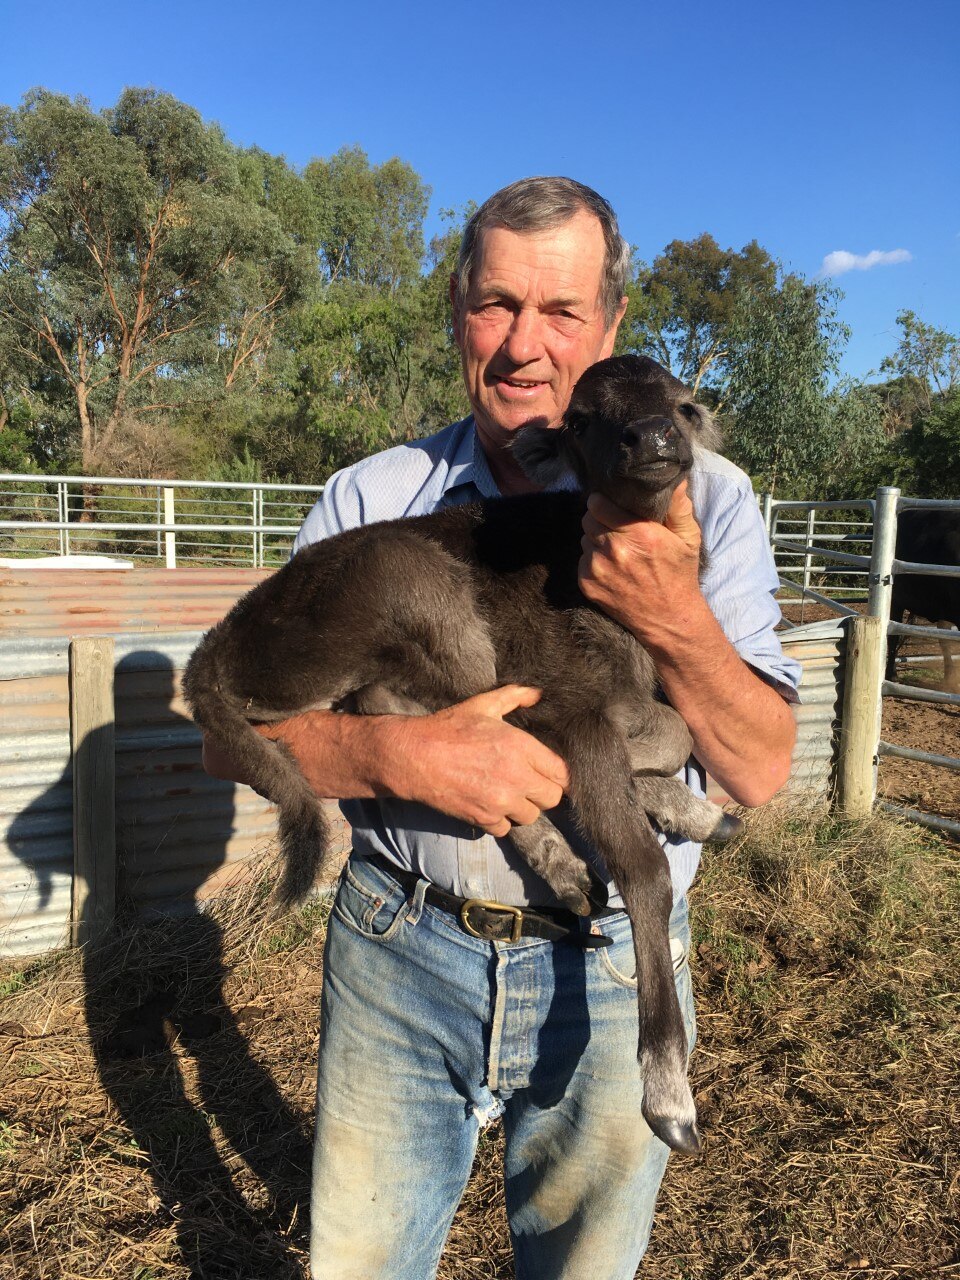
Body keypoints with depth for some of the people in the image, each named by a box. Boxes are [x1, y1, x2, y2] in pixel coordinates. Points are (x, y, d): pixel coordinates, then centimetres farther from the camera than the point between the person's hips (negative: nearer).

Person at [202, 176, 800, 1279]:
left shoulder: (704, 503, -4)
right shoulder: (371, 499, -3)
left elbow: (760, 773, -8)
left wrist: (675, 618, -27)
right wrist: (405, 752, -25)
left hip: (609, 975, 0)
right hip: (399, 952, 1)